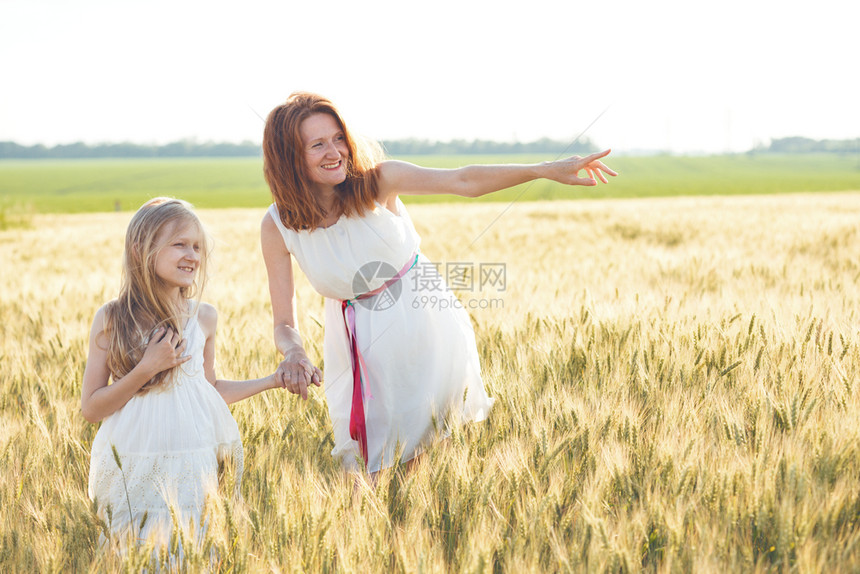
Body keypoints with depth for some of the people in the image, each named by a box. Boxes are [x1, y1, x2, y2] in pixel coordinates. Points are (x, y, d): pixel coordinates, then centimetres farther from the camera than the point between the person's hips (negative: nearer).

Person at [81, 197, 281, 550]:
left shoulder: (203, 317, 2)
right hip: (134, 465, -2)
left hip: (196, 460, 3)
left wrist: (273, 380, 11)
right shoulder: (111, 319, -6)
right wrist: (147, 368, -16)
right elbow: (91, 408, -6)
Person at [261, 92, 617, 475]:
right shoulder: (278, 226, -17)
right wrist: (294, 355, -41)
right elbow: (285, 323, -17)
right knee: (370, 461, 9)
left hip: (423, 316, -1)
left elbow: (464, 181, -29)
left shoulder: (375, 180, -19)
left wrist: (548, 170, -40)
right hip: (361, 341, 1)